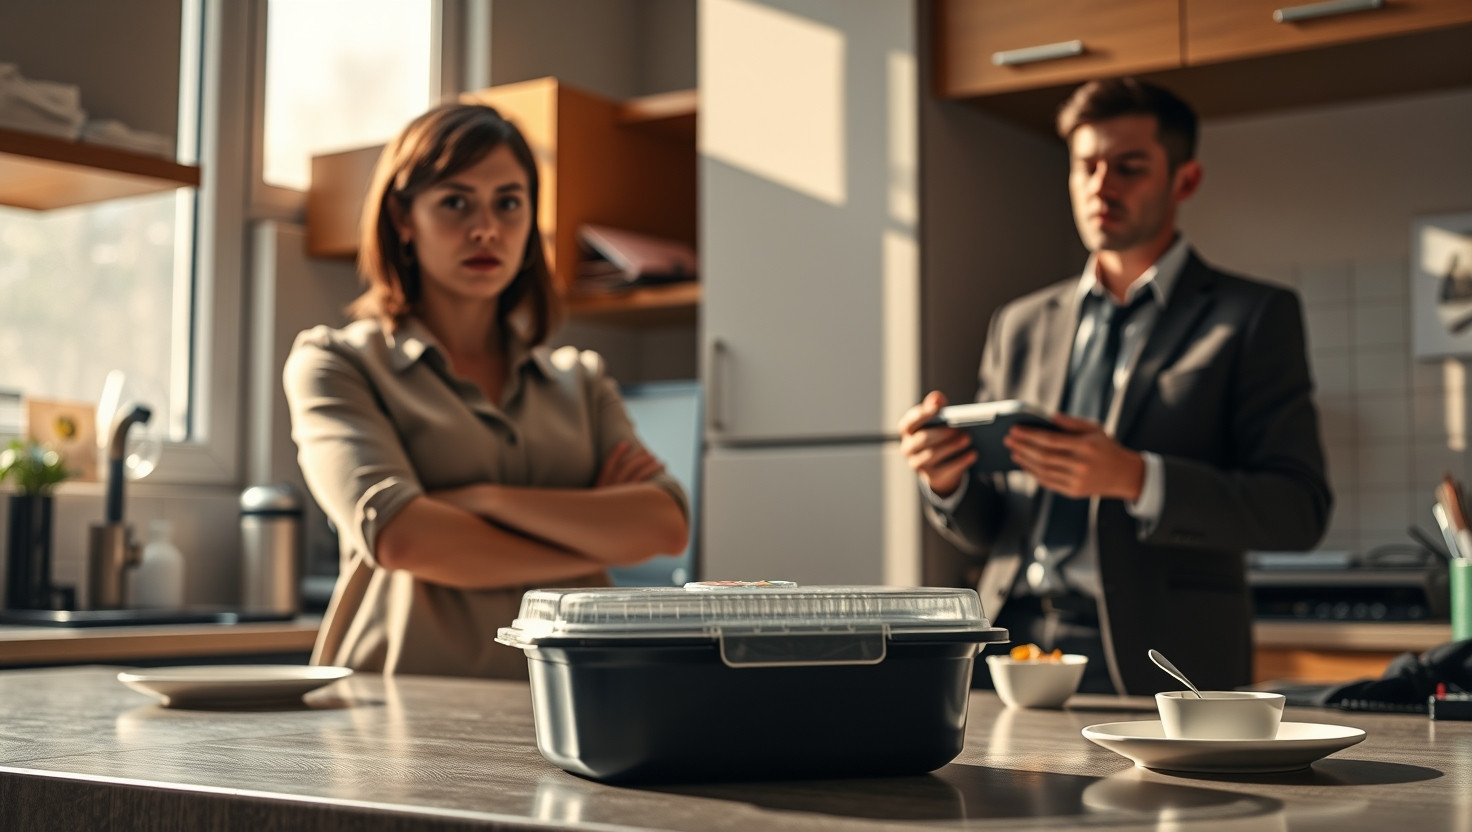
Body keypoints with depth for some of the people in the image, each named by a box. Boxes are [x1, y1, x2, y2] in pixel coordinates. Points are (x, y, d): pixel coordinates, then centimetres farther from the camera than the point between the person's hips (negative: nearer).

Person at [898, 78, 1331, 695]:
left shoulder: (1253, 318, 6)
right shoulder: (1020, 326, 18)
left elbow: (1298, 510, -4)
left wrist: (1134, 478, -17)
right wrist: (945, 480, -4)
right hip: (1009, 648, 4)